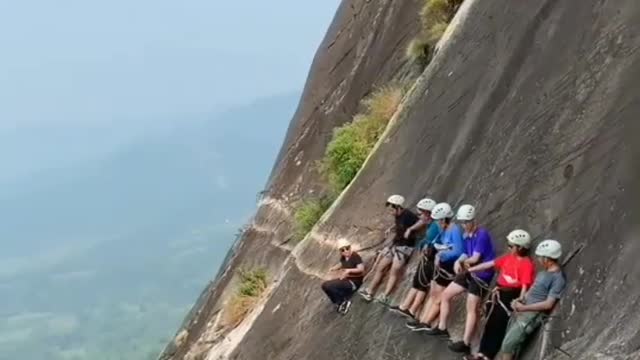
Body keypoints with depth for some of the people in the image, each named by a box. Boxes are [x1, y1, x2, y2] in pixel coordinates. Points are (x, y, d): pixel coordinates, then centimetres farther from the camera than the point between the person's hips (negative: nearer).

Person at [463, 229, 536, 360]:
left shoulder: (527, 264, -15)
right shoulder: (508, 257, 8)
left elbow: (525, 285, -20)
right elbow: (490, 264, 13)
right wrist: (470, 269, 15)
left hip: (511, 296, -8)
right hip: (499, 293, 8)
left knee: (499, 326, -1)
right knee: (490, 323, 13)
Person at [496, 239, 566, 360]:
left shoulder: (558, 278, -15)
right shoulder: (544, 272, 14)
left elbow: (548, 304, -20)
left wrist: (524, 308, -20)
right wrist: (519, 301, 1)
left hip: (534, 315, -9)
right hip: (524, 311, 9)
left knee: (508, 344, -13)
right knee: (506, 342, 7)